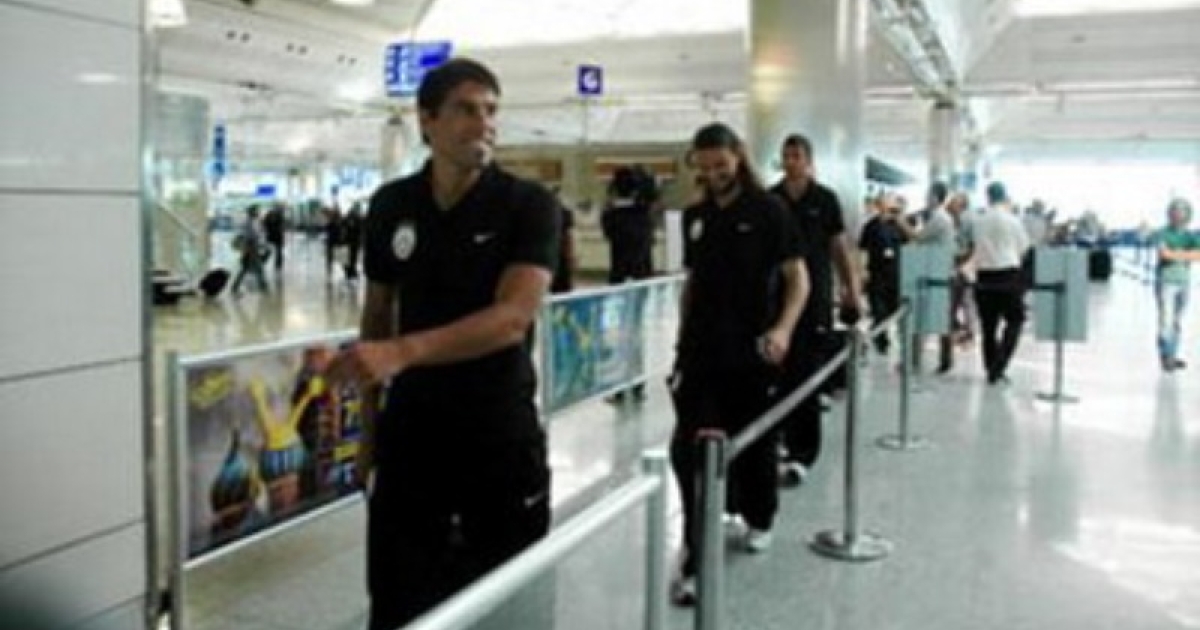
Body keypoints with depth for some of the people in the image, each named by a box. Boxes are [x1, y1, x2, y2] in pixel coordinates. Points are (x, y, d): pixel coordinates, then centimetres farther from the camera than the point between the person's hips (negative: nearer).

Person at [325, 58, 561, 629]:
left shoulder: (529, 205, -11)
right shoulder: (390, 205, 0)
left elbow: (513, 318, -23)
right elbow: (377, 315, 9)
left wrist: (402, 352, -35)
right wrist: (369, 426, 9)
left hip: (502, 434, -2)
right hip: (410, 431, 3)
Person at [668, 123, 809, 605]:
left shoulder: (768, 210, -4)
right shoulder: (694, 216, 9)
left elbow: (798, 278, -7)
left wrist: (783, 328, -23)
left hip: (751, 351, -3)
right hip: (700, 350, 3)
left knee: (754, 442, 13)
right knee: (689, 450, -8)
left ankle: (759, 519, 39)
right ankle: (696, 560, -5)